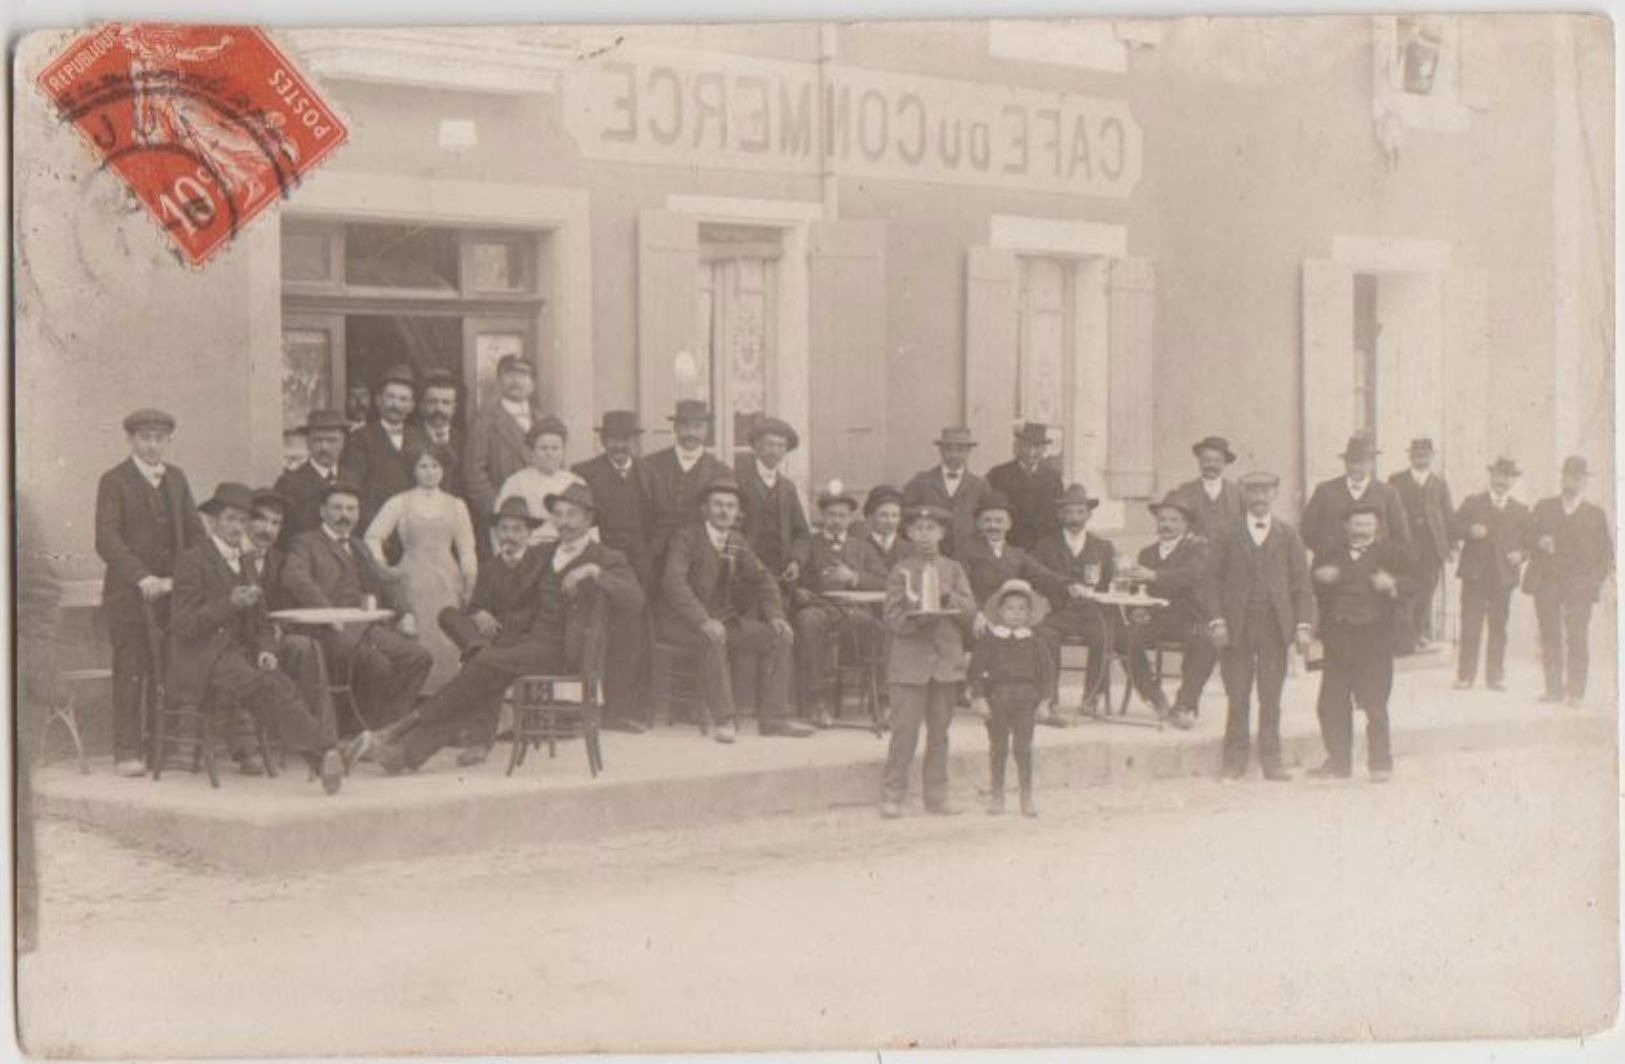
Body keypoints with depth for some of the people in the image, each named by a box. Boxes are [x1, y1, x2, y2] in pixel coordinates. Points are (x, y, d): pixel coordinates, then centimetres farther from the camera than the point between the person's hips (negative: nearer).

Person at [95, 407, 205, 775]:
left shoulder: (176, 479, 15)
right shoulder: (114, 481, -3)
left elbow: (195, 534, 16)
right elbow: (107, 539, -14)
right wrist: (142, 578, -24)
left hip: (172, 592, 5)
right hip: (128, 594, -4)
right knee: (130, 673, -5)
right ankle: (127, 752, -2)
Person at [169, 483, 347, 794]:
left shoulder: (244, 564, 22)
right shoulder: (192, 561, 0)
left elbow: (260, 624, 25)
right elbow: (184, 626, -9)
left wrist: (266, 650, 2)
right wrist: (230, 604, -21)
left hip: (240, 654, 6)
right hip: (202, 662, -6)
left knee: (280, 685, -29)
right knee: (264, 686, -34)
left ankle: (324, 756, -42)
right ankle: (324, 751, -44)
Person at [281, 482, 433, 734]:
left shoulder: (359, 547, 30)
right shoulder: (306, 543, 6)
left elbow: (381, 586, 29)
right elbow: (294, 579, -13)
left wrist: (404, 614, 8)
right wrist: (329, 613, -25)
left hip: (366, 627, 7)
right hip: (331, 630, -7)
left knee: (419, 657, -11)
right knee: (377, 663, -31)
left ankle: (385, 720, -7)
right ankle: (360, 726, -14)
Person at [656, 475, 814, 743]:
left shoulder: (737, 543, 11)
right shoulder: (686, 538, -10)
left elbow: (762, 580, 13)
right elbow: (674, 583, -23)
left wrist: (775, 615, -7)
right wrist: (703, 621, -36)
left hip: (722, 617, 7)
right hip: (681, 621, -7)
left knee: (778, 636, -7)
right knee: (714, 639, -38)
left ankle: (773, 716, -8)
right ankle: (721, 719, -33)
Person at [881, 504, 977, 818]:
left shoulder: (953, 570, 13)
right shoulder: (901, 571, 4)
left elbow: (970, 611, 4)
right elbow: (892, 618, -2)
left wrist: (949, 597, -13)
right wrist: (917, 619, -19)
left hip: (947, 660, 3)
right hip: (910, 660, -3)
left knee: (940, 730, 5)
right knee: (905, 728, -9)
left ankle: (936, 796, 12)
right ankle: (892, 795, -3)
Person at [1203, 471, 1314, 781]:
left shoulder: (1288, 536, 10)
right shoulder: (1229, 536, 8)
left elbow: (1302, 584, 7)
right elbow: (1212, 581, 5)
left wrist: (1304, 625, -3)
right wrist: (1216, 621, -7)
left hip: (1274, 625, 1)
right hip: (1236, 625, 0)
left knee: (1271, 697, 1)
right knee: (1238, 697, -1)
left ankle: (1271, 760, 7)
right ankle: (1235, 760, 6)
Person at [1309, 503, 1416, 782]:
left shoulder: (1390, 552, 5)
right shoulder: (1329, 554, 13)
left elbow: (1412, 580, 1)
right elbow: (1312, 588, 12)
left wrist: (1393, 583, -18)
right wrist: (1321, 579, -9)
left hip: (1375, 637, -3)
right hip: (1337, 639, 3)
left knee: (1374, 703, -2)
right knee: (1332, 703, 4)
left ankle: (1380, 762, 9)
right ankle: (1338, 761, 14)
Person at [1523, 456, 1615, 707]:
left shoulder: (1596, 514, 12)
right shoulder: (1543, 508, 15)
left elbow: (1606, 550, 11)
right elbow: (1529, 535, 10)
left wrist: (1596, 579, -2)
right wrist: (1540, 541, -12)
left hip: (1579, 585, -1)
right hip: (1546, 583, 1)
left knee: (1578, 637, -9)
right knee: (1550, 637, -1)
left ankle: (1577, 692, -8)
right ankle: (1554, 689, 5)